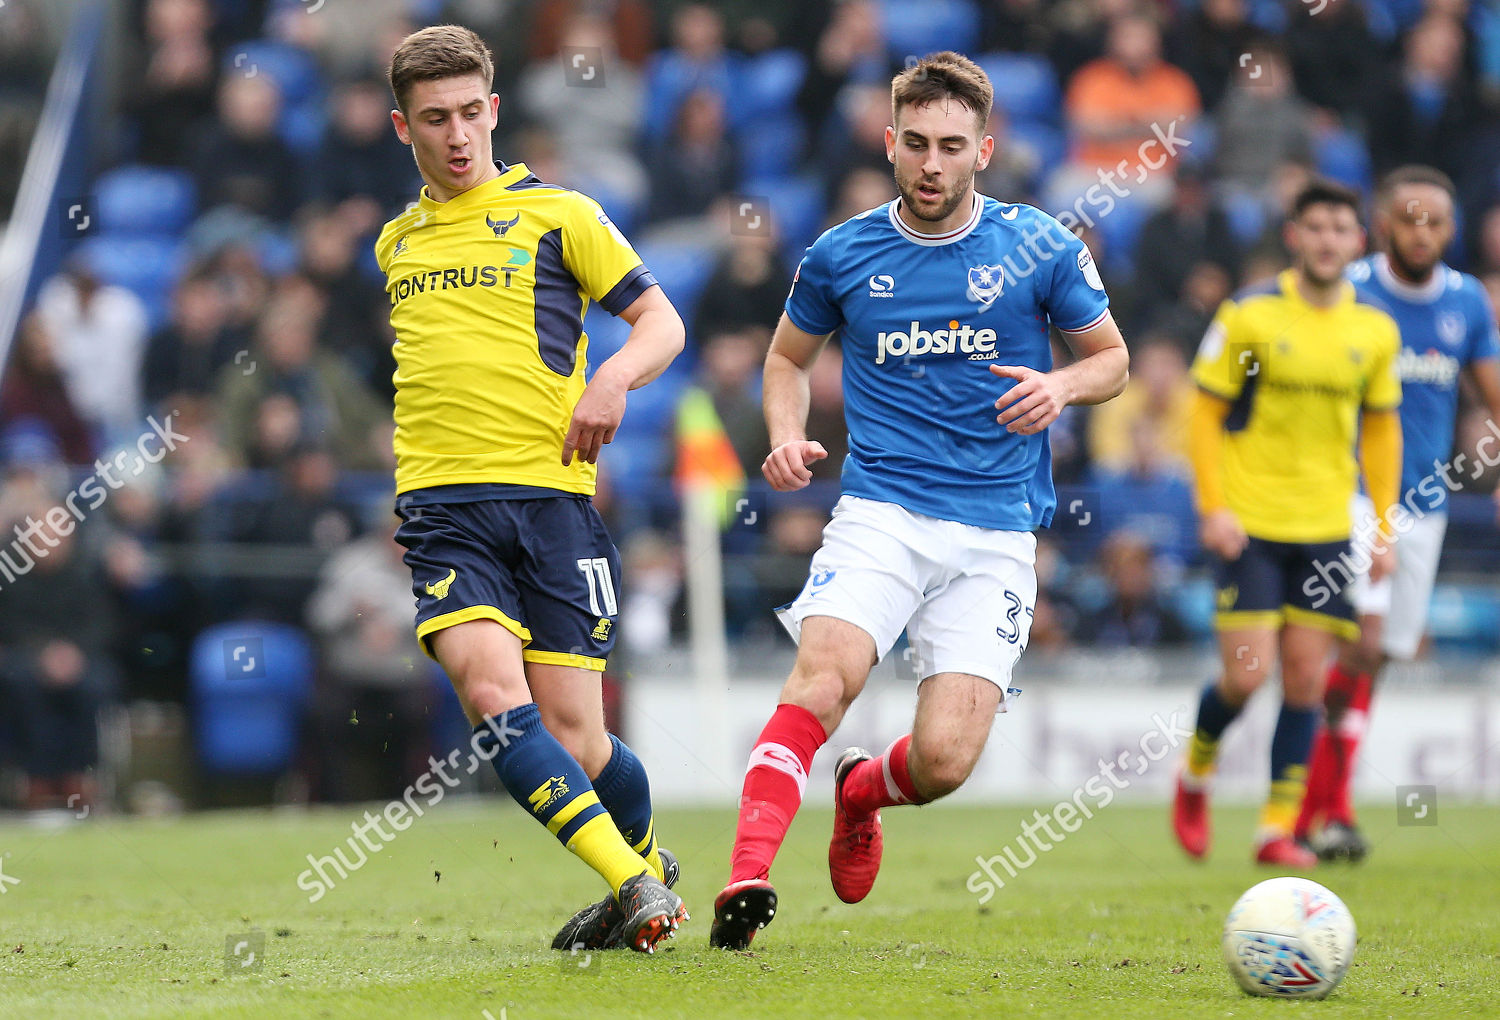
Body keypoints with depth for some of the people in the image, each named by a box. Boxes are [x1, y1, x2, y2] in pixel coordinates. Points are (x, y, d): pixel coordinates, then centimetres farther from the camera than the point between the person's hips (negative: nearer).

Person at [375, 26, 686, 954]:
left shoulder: (555, 213, 6)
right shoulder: (396, 242, 19)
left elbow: (662, 322, 5)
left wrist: (613, 377, -15)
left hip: (551, 494, -3)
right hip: (442, 503, 3)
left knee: (570, 734, -5)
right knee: (491, 691, -23)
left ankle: (647, 857, 27)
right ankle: (636, 886, -25)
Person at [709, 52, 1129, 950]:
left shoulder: (1040, 248, 2)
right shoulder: (842, 255, 6)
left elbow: (1113, 358, 13)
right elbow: (789, 355, 22)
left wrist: (1063, 386, -9)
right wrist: (788, 436, 2)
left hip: (997, 531, 0)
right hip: (880, 513, 0)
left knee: (946, 760, -10)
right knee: (824, 674, -29)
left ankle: (862, 791, 27)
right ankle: (747, 880, -34)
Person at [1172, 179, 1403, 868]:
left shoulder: (1375, 330, 5)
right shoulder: (1249, 315, -6)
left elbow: (1381, 427, 15)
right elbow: (1205, 410, -1)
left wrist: (1384, 526, 9)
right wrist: (1213, 506, -10)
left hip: (1326, 527, 3)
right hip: (1247, 524, -3)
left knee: (1305, 675, 0)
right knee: (1247, 674, -9)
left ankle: (1278, 829, 7)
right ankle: (1196, 773, 20)